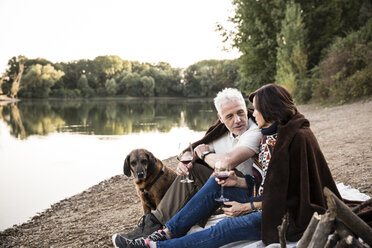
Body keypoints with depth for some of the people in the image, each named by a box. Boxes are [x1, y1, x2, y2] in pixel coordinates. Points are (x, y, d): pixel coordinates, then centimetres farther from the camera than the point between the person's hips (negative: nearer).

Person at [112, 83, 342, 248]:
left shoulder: (299, 138, -19)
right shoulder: (273, 134, 8)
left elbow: (291, 192, -20)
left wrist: (249, 207, -17)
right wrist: (238, 182, 0)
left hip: (292, 217, -9)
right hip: (270, 204, 9)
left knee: (229, 228, -26)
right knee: (216, 183, -1)